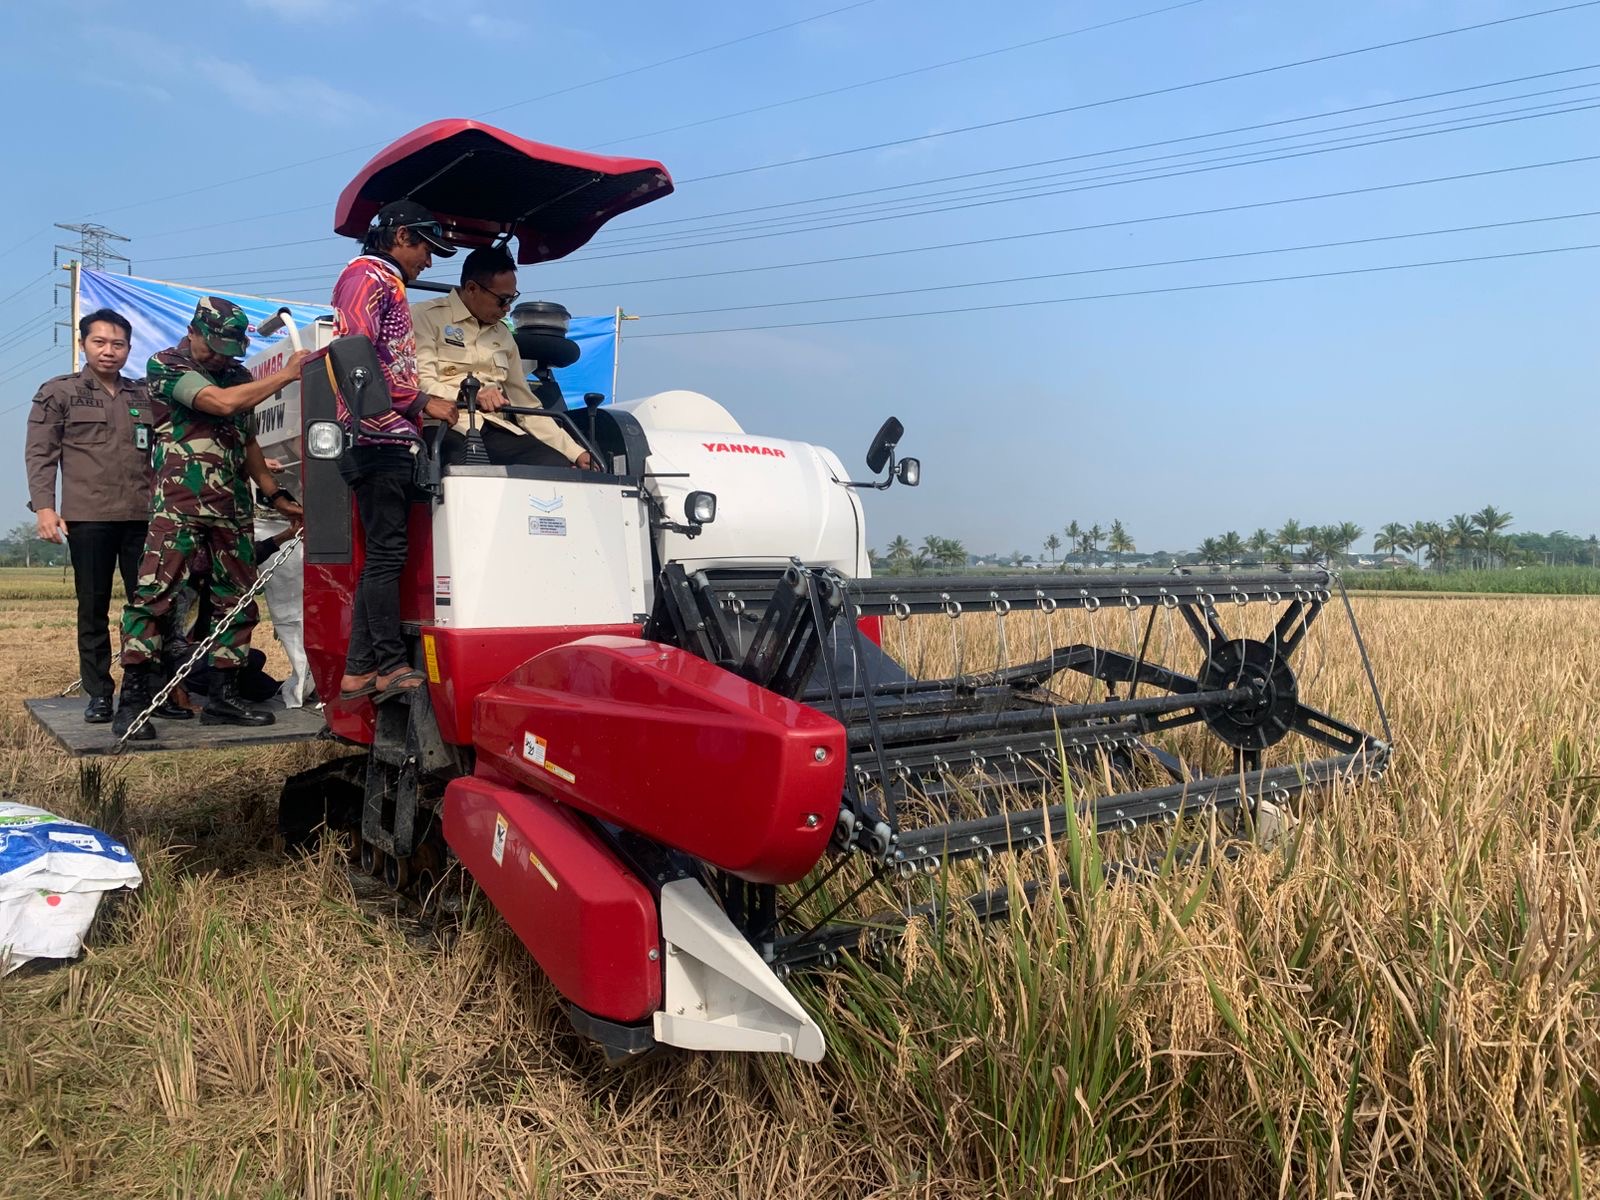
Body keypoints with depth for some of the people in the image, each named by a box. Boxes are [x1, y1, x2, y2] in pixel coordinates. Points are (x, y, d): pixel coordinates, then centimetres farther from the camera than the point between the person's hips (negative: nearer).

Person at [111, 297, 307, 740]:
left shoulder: (236, 374, 17)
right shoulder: (164, 366, -1)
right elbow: (221, 403, -18)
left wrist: (275, 495, 17)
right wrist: (286, 374, -14)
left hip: (232, 505, 7)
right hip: (178, 502, -6)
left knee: (239, 600, 5)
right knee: (154, 594, -13)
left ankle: (223, 698, 13)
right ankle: (132, 702, -10)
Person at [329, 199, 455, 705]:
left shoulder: (387, 286, 29)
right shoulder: (367, 274, -1)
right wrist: (419, 402, -15)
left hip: (393, 440, 10)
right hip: (379, 436, -10)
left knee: (381, 555, 8)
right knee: (386, 553, -10)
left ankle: (360, 670, 11)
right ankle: (392, 667, -7)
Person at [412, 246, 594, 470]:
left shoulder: (503, 336, 26)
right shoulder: (427, 317, 6)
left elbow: (527, 405, 24)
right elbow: (420, 383, -7)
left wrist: (577, 453, 14)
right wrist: (471, 395, -26)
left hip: (498, 431, 6)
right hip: (449, 428, -5)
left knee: (561, 468, -21)